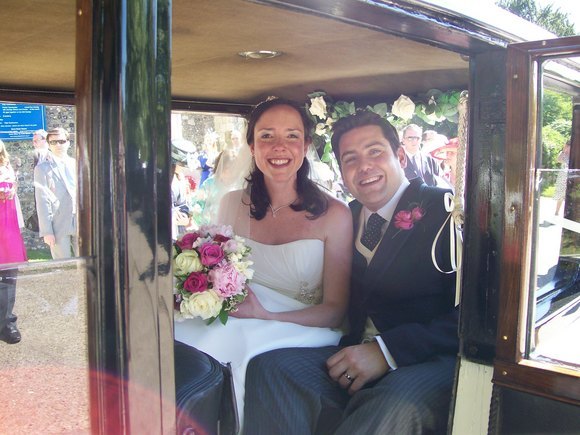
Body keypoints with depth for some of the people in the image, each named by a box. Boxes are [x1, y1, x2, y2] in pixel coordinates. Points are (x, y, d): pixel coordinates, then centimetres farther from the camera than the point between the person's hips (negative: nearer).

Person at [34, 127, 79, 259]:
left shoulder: (77, 164, 12)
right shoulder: (42, 168, 1)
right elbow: (42, 201, -4)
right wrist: (47, 231, -9)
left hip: (80, 224, 3)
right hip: (58, 227, -3)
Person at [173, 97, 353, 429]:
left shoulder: (333, 215, -5)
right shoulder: (233, 205, 7)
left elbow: (334, 310, -4)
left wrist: (266, 315, -20)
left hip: (302, 330, -3)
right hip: (233, 320, 4)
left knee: (230, 342, -33)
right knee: (177, 336, -27)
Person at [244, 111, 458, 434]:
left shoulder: (448, 211, -1)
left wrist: (387, 350, -19)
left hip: (436, 360, -4)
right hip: (355, 358, 5)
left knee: (398, 402, -38)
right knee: (268, 366, -21)